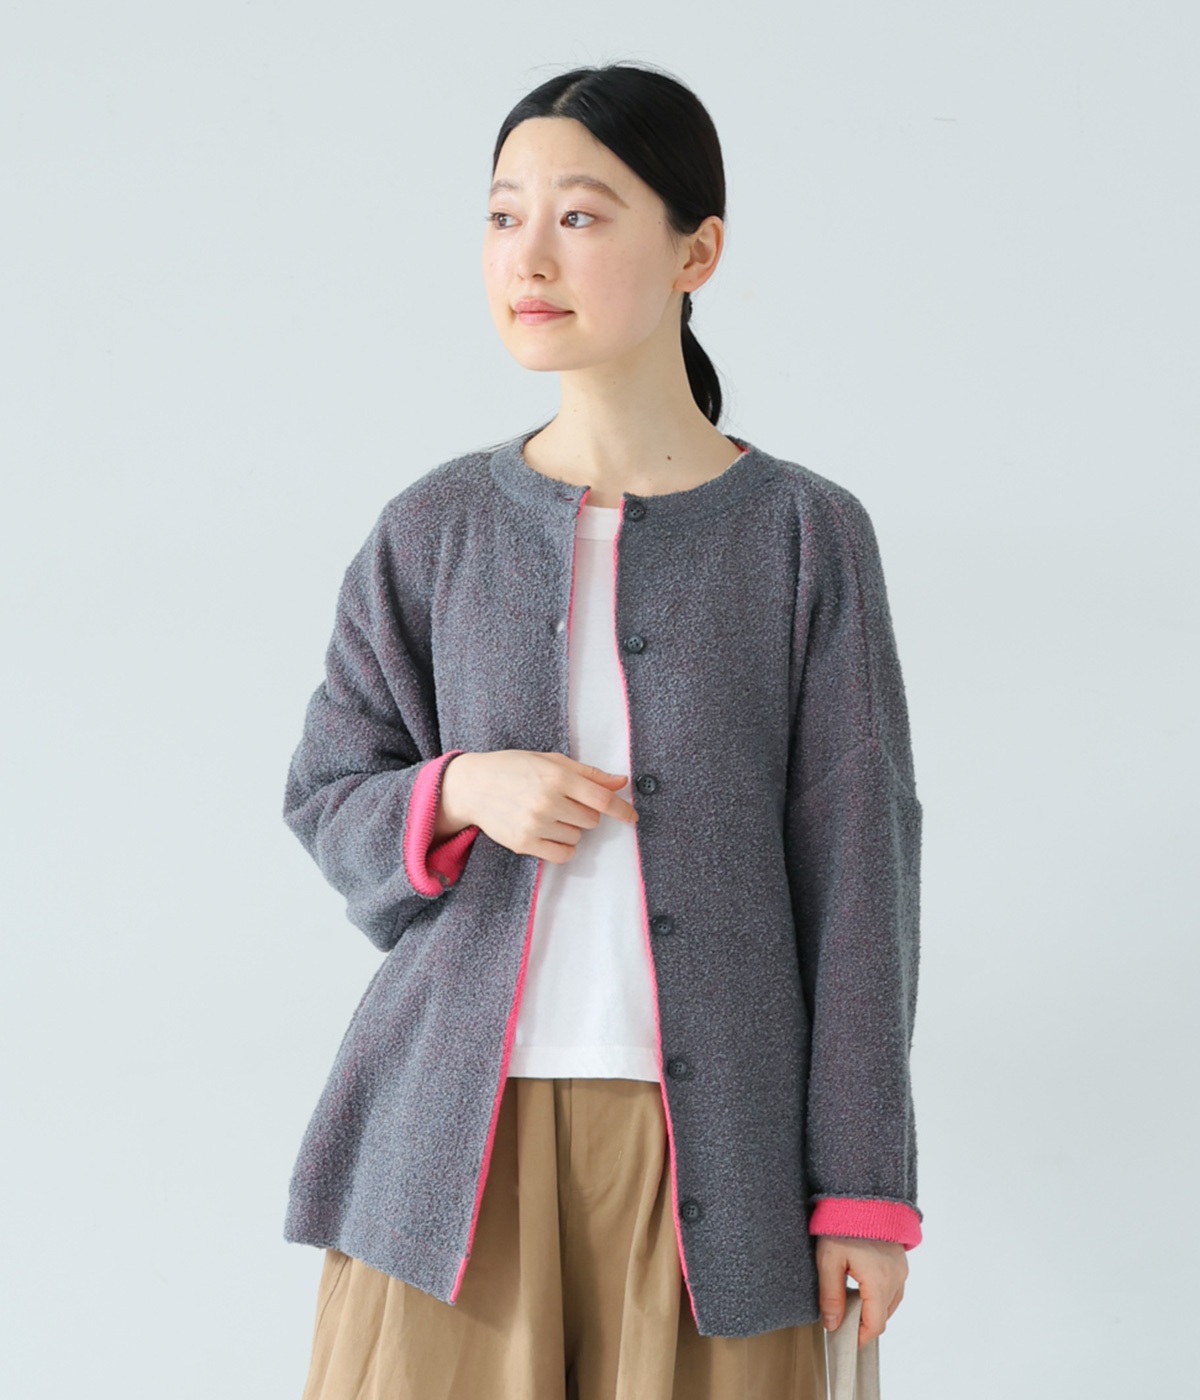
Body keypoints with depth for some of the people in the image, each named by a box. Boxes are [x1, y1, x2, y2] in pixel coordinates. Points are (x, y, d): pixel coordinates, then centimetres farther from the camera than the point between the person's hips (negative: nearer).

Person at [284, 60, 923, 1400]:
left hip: (705, 1132, -1)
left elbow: (857, 871, 0)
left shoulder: (805, 535, -1)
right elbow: (330, 804, 11)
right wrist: (463, 793, -12)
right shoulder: (439, 528, 4)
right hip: (457, 1125, 2)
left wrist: (863, 1190, -2)